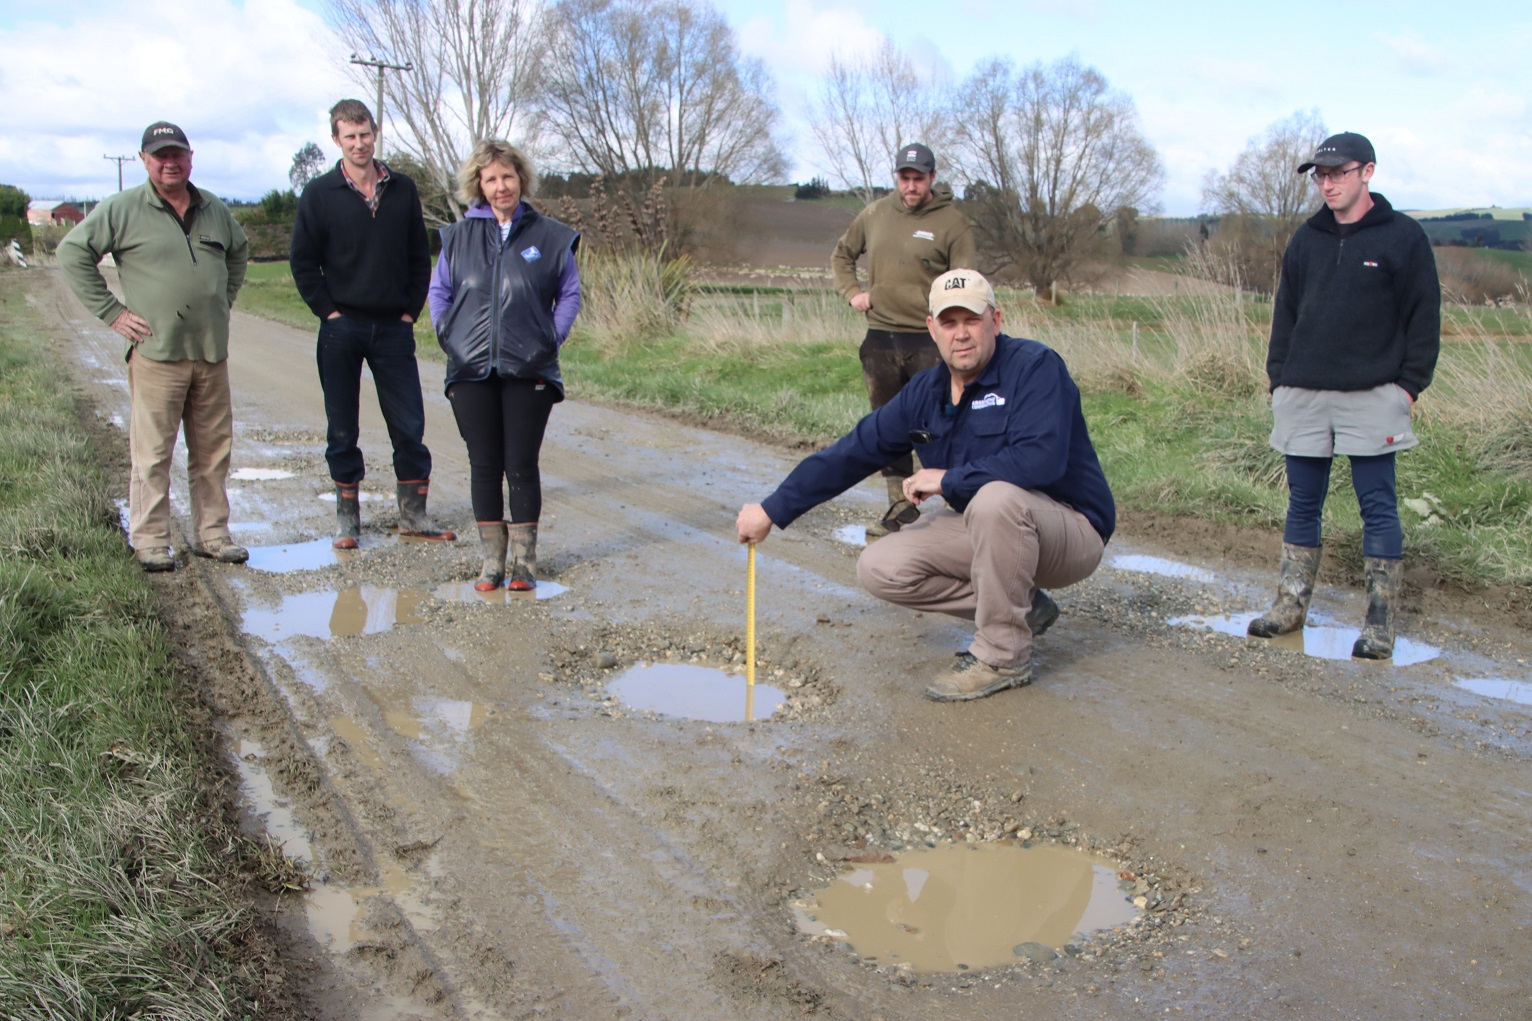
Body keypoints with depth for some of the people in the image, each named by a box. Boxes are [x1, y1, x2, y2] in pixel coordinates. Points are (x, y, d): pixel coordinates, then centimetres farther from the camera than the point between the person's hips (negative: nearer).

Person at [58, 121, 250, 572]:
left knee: (213, 451, 8)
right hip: (156, 353, -5)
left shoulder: (215, 209, 13)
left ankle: (212, 535, 17)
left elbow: (239, 252, 31)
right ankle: (150, 541, 5)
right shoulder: (122, 209, -3)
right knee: (152, 453, -3)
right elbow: (73, 252, -2)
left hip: (212, 351, 5)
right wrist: (111, 312, -6)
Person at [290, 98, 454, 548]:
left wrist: (411, 310, 2)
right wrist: (328, 311, -6)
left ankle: (413, 512, 11)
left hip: (393, 327, 1)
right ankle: (348, 516, 16)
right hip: (342, 328, -1)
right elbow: (302, 262, 1)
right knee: (342, 429, 5)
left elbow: (420, 257, 10)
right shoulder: (319, 194, 1)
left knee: (409, 425, 1)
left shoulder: (403, 190, 7)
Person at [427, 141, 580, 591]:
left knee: (521, 466, 1)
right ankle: (492, 562, 14)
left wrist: (552, 339, -1)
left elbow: (570, 295, 9)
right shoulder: (458, 236, 9)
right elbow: (438, 292, 16)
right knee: (484, 467, 5)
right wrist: (448, 336, 3)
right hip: (471, 372, 2)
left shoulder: (549, 236, 4)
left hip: (529, 372, -2)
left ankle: (524, 562, 12)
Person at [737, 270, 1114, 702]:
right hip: (988, 528, 7)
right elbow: (851, 453, 3)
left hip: (1073, 530, -7)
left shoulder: (1034, 367, -19)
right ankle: (1021, 608, 5)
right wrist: (772, 510, 3)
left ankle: (1004, 657, -20)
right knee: (880, 568, -6)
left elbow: (1041, 459, -34)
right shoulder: (925, 393, 0)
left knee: (996, 497, -38)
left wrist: (948, 480, -24)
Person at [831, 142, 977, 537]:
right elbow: (842, 254, 25)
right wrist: (852, 292, 9)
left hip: (929, 341, -5)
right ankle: (901, 507, 20)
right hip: (880, 338, 5)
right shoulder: (875, 214, 9)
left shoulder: (952, 222, -5)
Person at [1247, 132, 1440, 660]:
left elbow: (1424, 317, -1)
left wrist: (1410, 384, -7)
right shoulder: (1306, 240, 12)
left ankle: (1380, 621, 6)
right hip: (1303, 397, 4)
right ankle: (1291, 605, 19)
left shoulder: (1403, 237, -1)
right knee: (1302, 504, 10)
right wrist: (1279, 378, 8)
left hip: (1372, 398, -4)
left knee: (1378, 507, 0)